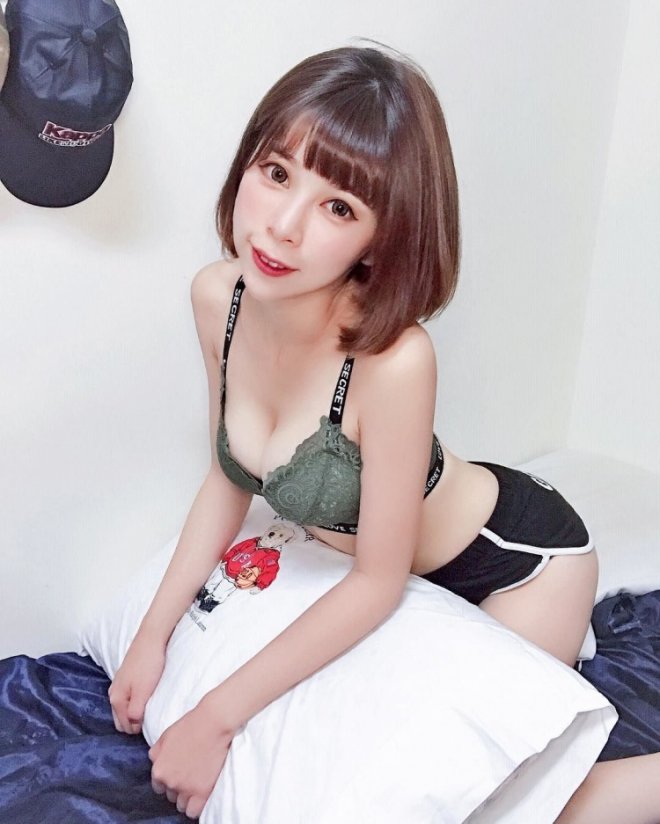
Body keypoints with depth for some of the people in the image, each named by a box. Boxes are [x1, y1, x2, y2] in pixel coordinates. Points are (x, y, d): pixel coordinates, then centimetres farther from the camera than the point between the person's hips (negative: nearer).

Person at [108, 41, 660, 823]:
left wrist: (218, 716, -20)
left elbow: (378, 582, -25)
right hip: (425, 576, 6)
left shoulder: (394, 360, -38)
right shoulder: (216, 297, -18)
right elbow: (228, 477, -2)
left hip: (522, 558, -6)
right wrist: (153, 634, -5)